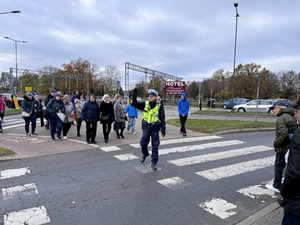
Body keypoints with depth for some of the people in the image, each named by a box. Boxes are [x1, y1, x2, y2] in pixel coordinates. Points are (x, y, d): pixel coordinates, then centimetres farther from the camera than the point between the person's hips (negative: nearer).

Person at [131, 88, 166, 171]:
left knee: (155, 146, 2)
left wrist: (163, 129, -6)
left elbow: (162, 118, -3)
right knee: (143, 143, 5)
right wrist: (134, 96, -21)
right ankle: (145, 154, 38)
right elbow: (135, 104, -5)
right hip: (146, 127, 2)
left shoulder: (159, 106, -4)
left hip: (155, 128, -2)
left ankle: (154, 162, 15)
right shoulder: (145, 104, 1)